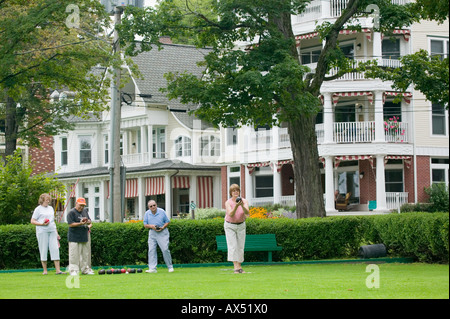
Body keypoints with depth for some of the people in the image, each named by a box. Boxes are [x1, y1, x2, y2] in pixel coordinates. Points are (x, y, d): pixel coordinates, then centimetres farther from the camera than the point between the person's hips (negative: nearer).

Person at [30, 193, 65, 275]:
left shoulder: (51, 208, 19)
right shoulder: (38, 209, 1)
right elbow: (32, 221, -1)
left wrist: (57, 233, 22)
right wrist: (42, 224, -16)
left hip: (52, 231, 5)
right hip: (42, 231, -5)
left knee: (55, 249, -4)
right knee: (43, 250, -2)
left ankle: (58, 270, -6)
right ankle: (45, 270, 6)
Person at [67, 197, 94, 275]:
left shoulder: (85, 210, 13)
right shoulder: (71, 212, -7)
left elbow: (89, 221, 16)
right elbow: (70, 224, -14)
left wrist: (88, 222, -9)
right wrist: (80, 223, -26)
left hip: (85, 237, 7)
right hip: (74, 238, -7)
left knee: (85, 254, 10)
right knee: (74, 254, -8)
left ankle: (85, 269, 19)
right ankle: (73, 270, -4)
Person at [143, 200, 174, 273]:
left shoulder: (162, 212, -3)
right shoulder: (147, 213, 3)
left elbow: (168, 221, 3)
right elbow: (145, 224, 7)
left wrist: (162, 227, -14)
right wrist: (151, 226, -13)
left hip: (162, 232, -3)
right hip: (152, 233, 3)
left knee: (165, 249, -9)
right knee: (151, 250, -6)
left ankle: (170, 267, 5)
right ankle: (152, 268, -6)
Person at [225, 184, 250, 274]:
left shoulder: (244, 201, -10)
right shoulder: (228, 202, -16)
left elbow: (247, 213, -25)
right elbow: (231, 214, -30)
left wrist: (242, 206, -44)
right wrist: (236, 206, -45)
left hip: (241, 226, 3)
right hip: (230, 226, -3)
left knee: (240, 246, 2)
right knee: (233, 246, -14)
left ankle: (239, 267, 12)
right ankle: (236, 267, -21)